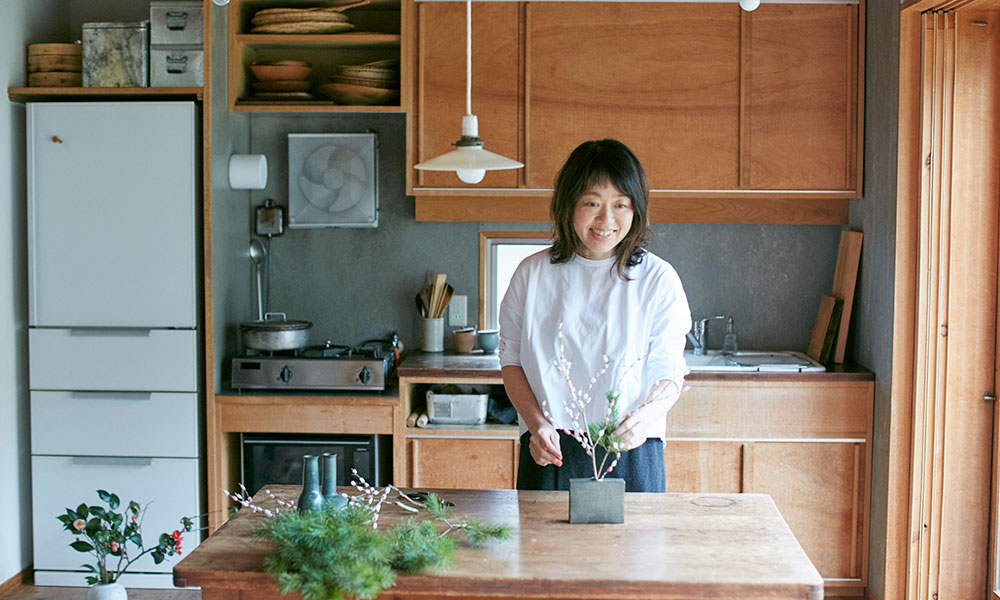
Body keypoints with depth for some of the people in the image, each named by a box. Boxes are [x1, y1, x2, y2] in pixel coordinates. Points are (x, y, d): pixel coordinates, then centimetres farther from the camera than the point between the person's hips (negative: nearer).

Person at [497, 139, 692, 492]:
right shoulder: (533, 274, 3)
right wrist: (537, 424, -8)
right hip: (549, 452, 1)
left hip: (630, 457, -1)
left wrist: (646, 416, -24)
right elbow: (511, 358, 7)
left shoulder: (658, 280, -2)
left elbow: (668, 373, -3)